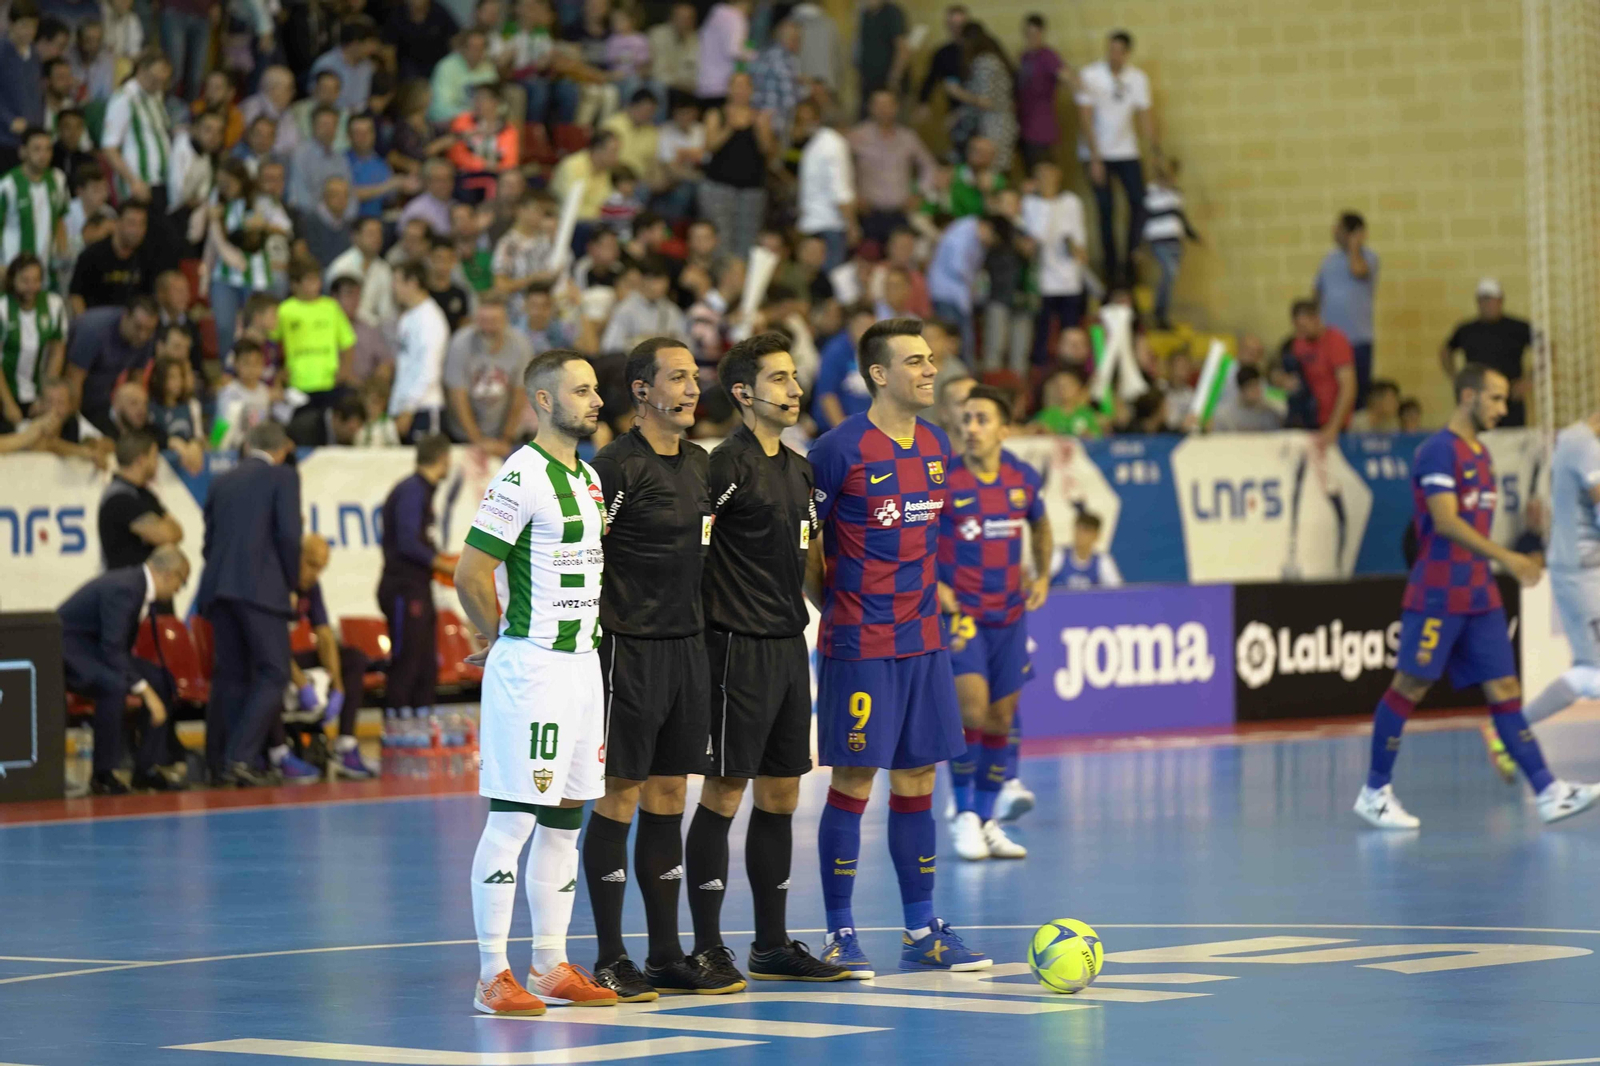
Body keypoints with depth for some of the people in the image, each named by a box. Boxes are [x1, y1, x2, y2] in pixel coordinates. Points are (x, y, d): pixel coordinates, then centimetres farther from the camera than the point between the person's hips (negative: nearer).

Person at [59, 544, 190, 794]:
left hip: (95, 647, 10)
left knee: (161, 680, 4)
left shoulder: (138, 584, 5)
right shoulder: (123, 587, -25)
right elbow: (113, 649, -29)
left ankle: (145, 767, 8)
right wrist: (144, 691, -27)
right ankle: (102, 774, -24)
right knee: (114, 685, -36)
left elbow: (120, 647, 14)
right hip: (68, 646, -10)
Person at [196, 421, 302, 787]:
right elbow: (289, 534, -6)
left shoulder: (221, 482, 19)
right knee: (273, 674, -4)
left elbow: (209, 540, 16)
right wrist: (291, 584, 3)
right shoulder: (283, 477, 3)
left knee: (229, 676, 10)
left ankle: (220, 764, 7)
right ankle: (241, 757, -19)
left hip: (217, 588, 6)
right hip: (261, 588, -6)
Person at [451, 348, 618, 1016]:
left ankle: (551, 966, 17)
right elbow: (470, 573, -14)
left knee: (563, 819, 11)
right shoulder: (522, 477, -13)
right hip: (530, 667, -9)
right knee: (512, 818, -7)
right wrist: (505, 640, -3)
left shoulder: (589, 477, 15)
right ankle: (493, 976, -5)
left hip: (583, 660, 9)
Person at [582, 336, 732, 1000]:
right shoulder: (618, 466, -12)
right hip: (630, 648, -8)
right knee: (618, 799, -4)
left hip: (686, 644, 8)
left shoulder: (699, 464, 13)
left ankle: (668, 956, 15)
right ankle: (610, 959, 0)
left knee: (668, 800, 10)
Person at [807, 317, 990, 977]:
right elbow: (802, 546, -5)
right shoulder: (840, 450, -12)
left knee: (916, 784, 9)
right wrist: (840, 609, 2)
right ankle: (839, 932, 4)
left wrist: (918, 601, 15)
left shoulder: (936, 446, 9)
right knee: (852, 783, -3)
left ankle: (922, 932, 14)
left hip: (923, 641, 6)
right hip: (859, 648, -6)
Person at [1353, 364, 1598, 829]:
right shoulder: (1438, 450, -11)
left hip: (1480, 596, 8)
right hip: (1437, 595, -8)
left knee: (1504, 690, 3)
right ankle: (1375, 792, 6)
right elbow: (1446, 521, -21)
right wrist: (1505, 557, -26)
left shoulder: (1480, 454, 16)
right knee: (1409, 686, -2)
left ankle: (1548, 792, -2)